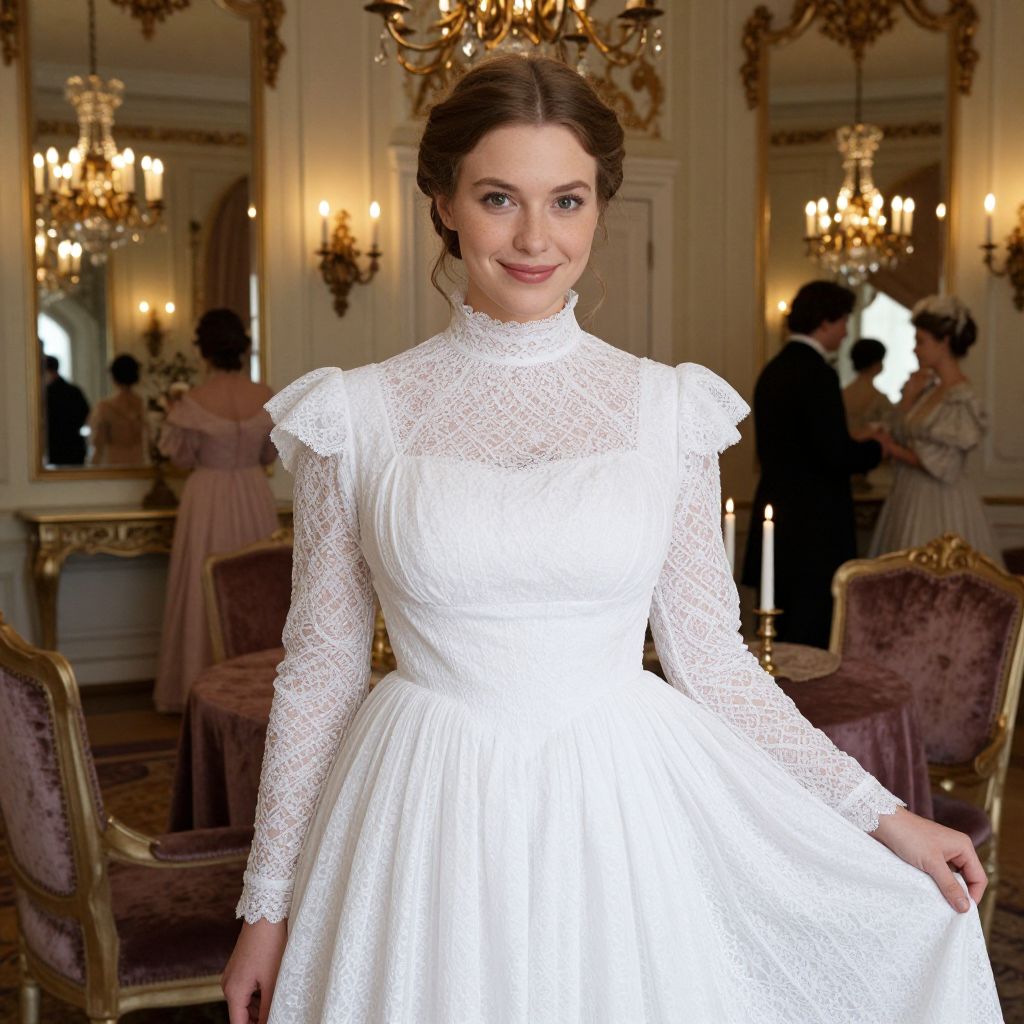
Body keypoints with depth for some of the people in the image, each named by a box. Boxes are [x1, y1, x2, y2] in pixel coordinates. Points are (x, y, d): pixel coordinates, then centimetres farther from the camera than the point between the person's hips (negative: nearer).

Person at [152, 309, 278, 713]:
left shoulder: (194, 402, -15)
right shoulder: (266, 397, -5)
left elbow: (184, 459, -3)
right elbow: (270, 455, 6)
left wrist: (173, 416, 10)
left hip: (208, 503, -3)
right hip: (255, 500, 3)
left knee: (205, 594, 7)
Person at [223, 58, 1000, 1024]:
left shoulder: (668, 409, -1)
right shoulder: (356, 417, -3)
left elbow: (712, 661, 4)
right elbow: (319, 669, 2)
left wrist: (878, 815, 0)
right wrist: (267, 903, 5)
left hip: (624, 823, 1)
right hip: (431, 829, 0)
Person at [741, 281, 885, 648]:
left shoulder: (773, 369, 12)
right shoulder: (816, 373, -15)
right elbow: (836, 455, -20)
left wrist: (851, 447, 18)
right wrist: (873, 448, 0)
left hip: (776, 511, 9)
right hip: (813, 524, -9)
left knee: (779, 630, 13)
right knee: (811, 635, -4)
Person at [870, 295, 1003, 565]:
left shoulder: (959, 398, -15)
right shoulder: (931, 389, 10)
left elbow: (941, 466, -18)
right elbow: (903, 435, 9)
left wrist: (886, 447, -13)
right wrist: (908, 396, 2)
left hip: (938, 506, -8)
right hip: (912, 500, 8)